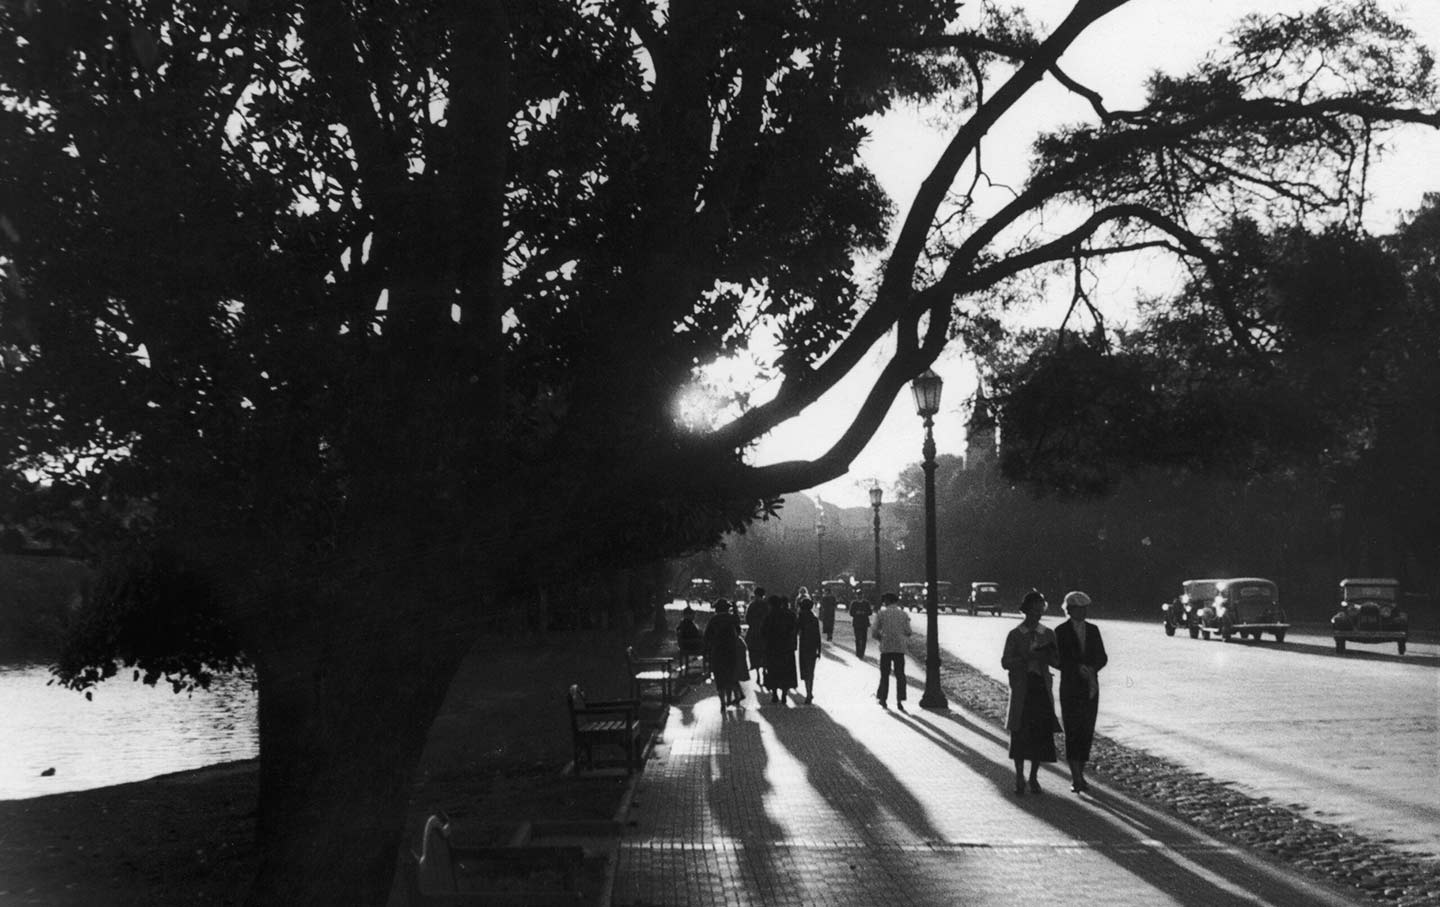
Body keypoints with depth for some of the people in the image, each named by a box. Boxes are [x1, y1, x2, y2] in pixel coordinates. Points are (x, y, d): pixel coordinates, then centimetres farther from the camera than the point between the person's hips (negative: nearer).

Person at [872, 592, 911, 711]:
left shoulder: (881, 614, 0)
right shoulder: (904, 614, 5)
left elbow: (874, 633, -2)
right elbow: (908, 633, 4)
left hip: (885, 648, -1)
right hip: (900, 648, 1)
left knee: (885, 675, 11)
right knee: (900, 675, 5)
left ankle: (883, 699, 12)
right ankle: (900, 700, -4)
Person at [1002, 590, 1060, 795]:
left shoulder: (1048, 634, 8)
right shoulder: (1015, 635, 0)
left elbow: (1057, 662, 8)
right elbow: (1005, 662, -5)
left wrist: (1049, 655, -14)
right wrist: (1028, 657, -19)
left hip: (1041, 688, 2)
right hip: (1021, 690, -2)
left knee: (1041, 734, 0)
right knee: (1020, 734, -3)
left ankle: (1034, 777, 12)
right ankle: (1019, 778, 10)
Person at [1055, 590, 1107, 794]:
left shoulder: (1093, 630, 7)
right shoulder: (1061, 631, -4)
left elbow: (1102, 657, 4)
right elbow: (1060, 660, -9)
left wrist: (1091, 669, -15)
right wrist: (1079, 669, -22)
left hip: (1090, 687, 4)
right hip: (1070, 687, -4)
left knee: (1087, 732, 3)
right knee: (1072, 732, -7)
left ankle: (1080, 775, 13)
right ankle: (1075, 778, -6)